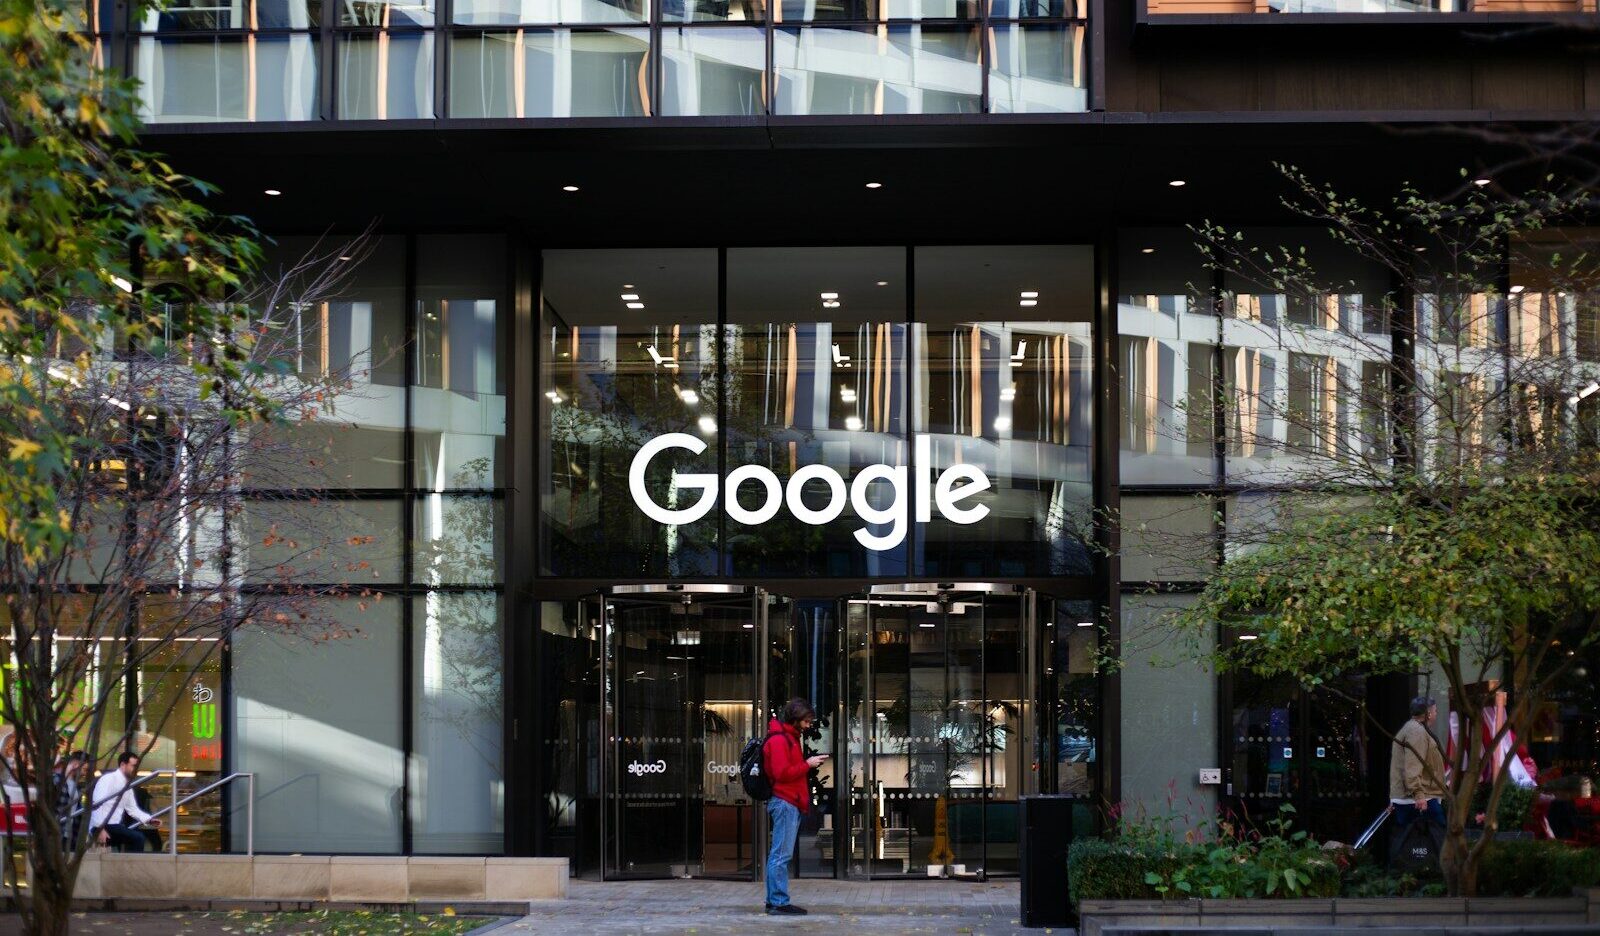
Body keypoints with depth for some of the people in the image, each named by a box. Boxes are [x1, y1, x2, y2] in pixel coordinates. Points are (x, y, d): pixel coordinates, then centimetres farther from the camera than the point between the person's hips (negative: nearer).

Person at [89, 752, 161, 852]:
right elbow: (97, 804, -18)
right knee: (138, 838, -20)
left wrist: (149, 820, 1)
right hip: (102, 827, -9)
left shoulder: (127, 785, 16)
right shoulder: (108, 779, -10)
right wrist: (100, 828, -26)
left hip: (116, 827, 9)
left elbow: (132, 809, 17)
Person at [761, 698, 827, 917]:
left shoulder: (790, 738, 22)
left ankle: (773, 900, 13)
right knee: (782, 854, -10)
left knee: (779, 854, 11)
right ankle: (780, 902, -11)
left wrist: (810, 762, 13)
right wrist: (807, 764, -13)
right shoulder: (779, 739, -11)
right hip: (785, 802, -11)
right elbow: (782, 773, -18)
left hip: (791, 802, 11)